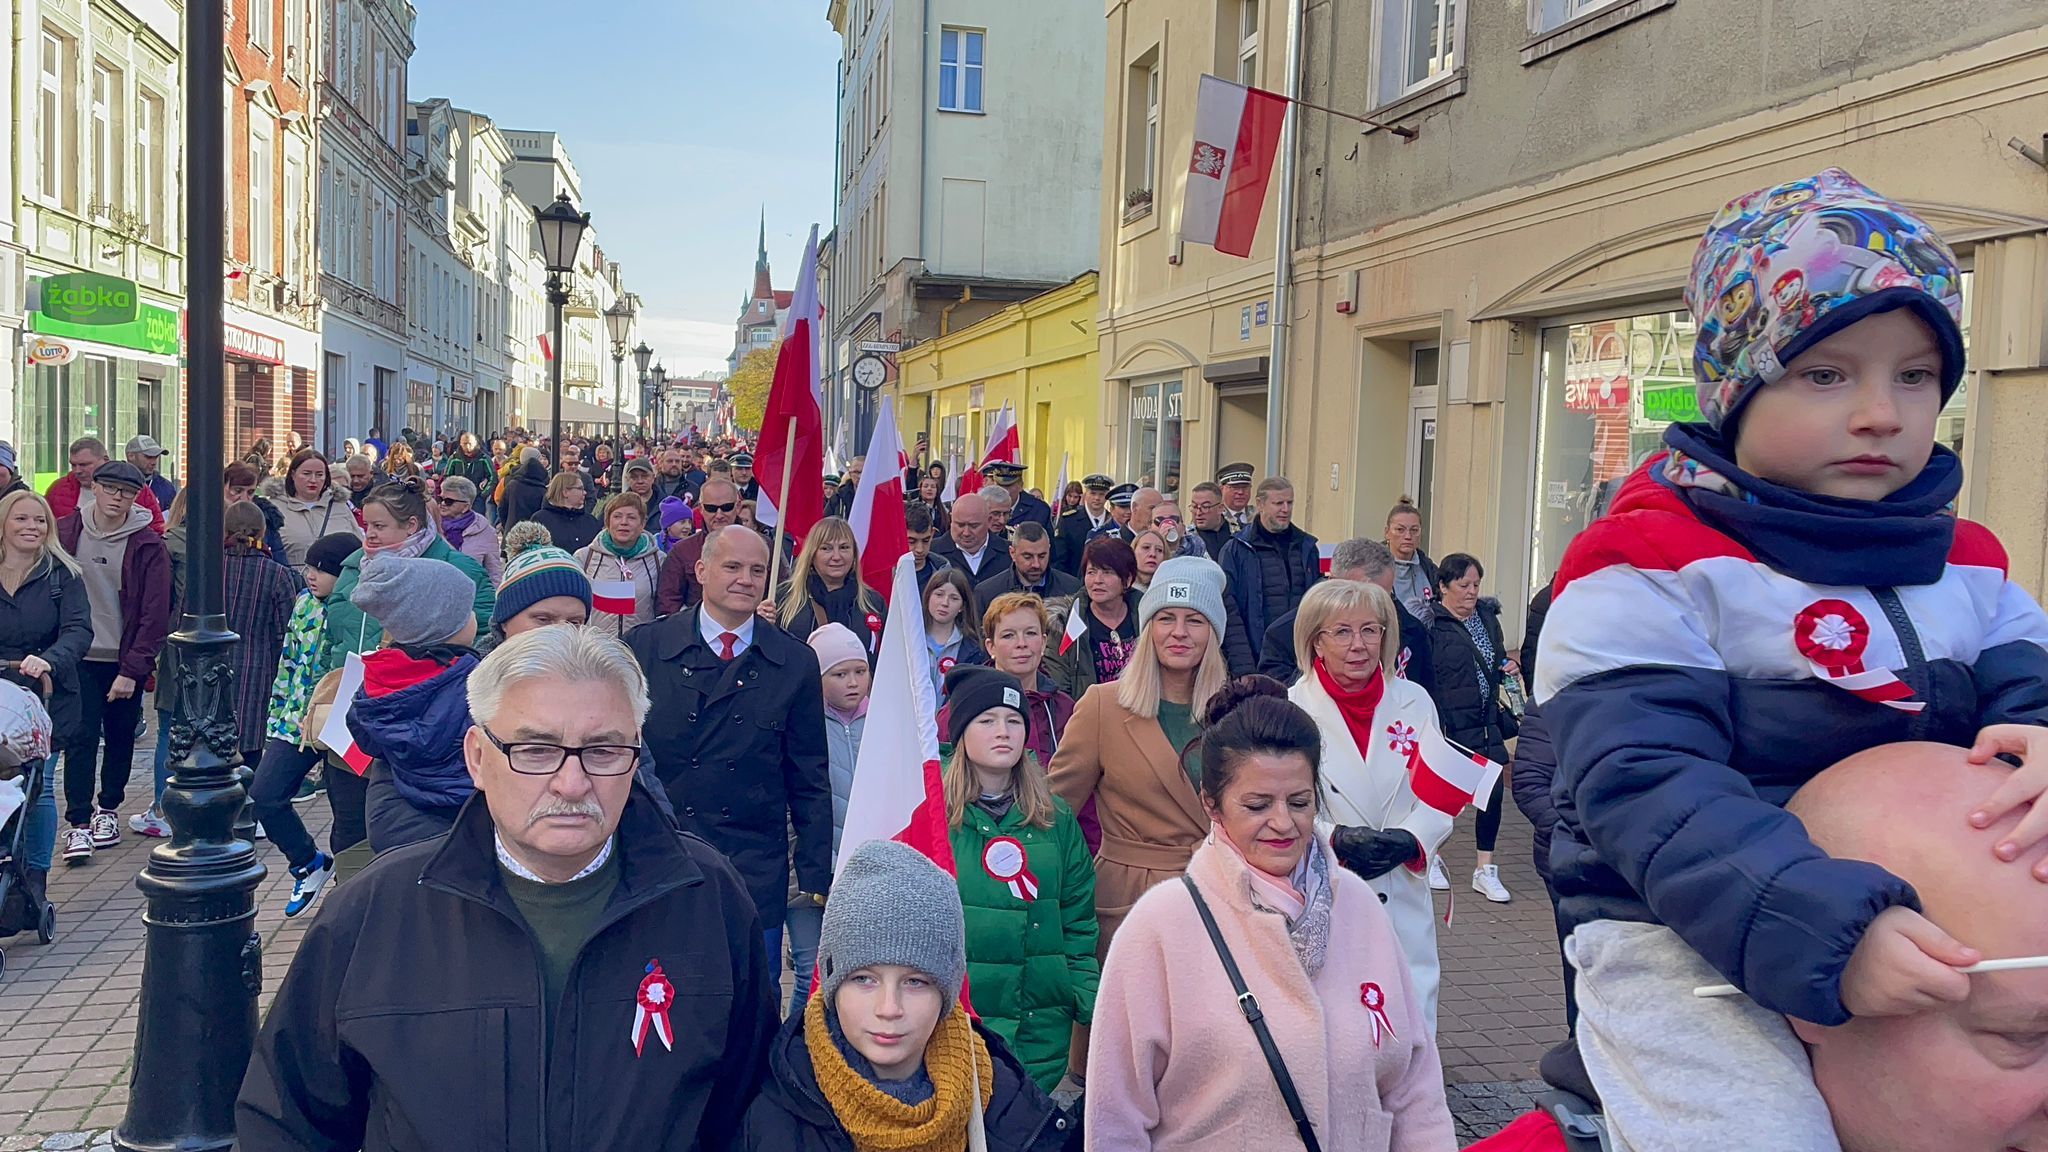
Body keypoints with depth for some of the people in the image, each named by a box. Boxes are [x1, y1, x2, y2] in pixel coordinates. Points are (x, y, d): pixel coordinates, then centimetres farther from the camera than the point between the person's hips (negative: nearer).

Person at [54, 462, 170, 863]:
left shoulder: (148, 547, -8)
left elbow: (155, 615, -9)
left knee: (120, 739, 11)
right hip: (80, 658, 0)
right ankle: (78, 823, -2)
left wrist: (132, 671, -12)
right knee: (81, 739, -6)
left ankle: (108, 809, 28)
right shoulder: (66, 533, -1)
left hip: (125, 663, 0)